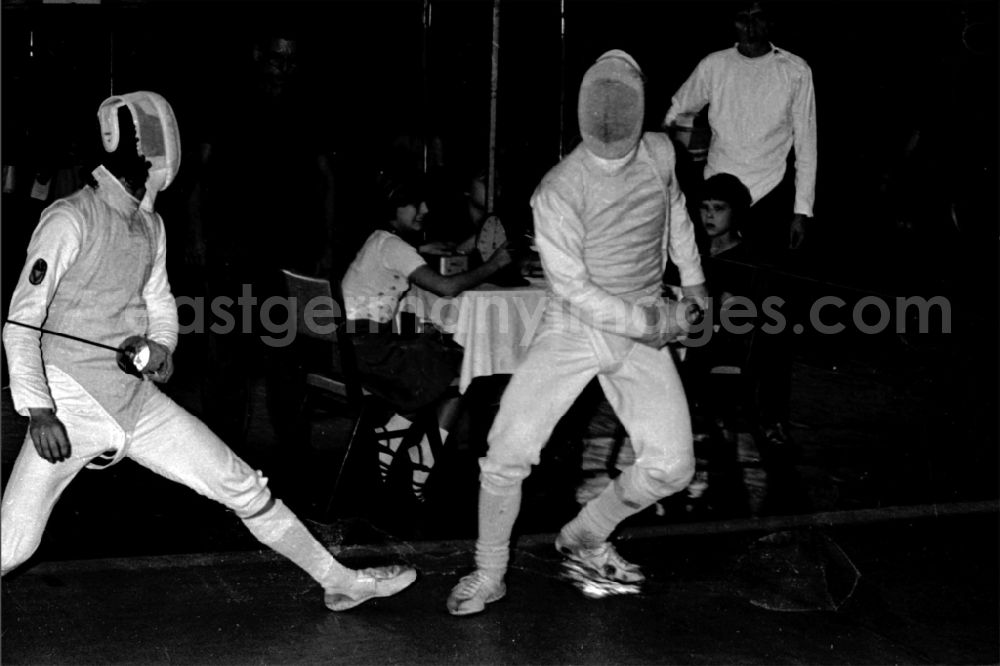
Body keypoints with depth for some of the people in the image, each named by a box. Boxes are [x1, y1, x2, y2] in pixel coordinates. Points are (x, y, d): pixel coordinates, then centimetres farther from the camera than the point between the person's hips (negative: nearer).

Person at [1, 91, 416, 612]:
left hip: (135, 400, 6)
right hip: (69, 406, -6)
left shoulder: (149, 225, 7)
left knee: (243, 486, 6)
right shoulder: (70, 220, -16)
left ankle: (339, 581, 17)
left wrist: (159, 345, -4)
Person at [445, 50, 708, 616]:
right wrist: (657, 321, -14)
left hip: (644, 331, 4)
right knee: (509, 453, -13)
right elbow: (576, 292, -17)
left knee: (672, 467, -5)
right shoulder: (558, 192, -19)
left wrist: (694, 281, 31)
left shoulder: (660, 152, -3)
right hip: (574, 330, -4)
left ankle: (585, 538, 22)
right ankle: (489, 575, 10)